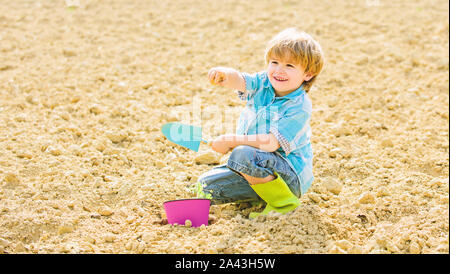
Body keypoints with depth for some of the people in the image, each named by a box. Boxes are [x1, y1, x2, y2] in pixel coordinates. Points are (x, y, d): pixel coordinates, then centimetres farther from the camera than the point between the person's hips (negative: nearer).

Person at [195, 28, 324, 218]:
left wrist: (233, 140, -26)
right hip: (256, 169, 7)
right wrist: (226, 74, -45)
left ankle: (284, 202, -14)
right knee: (205, 187, -3)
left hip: (291, 176, -7)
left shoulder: (300, 107, -19)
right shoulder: (263, 83, 0)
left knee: (243, 154, -34)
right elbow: (240, 81, -21)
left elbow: (272, 143, -25)